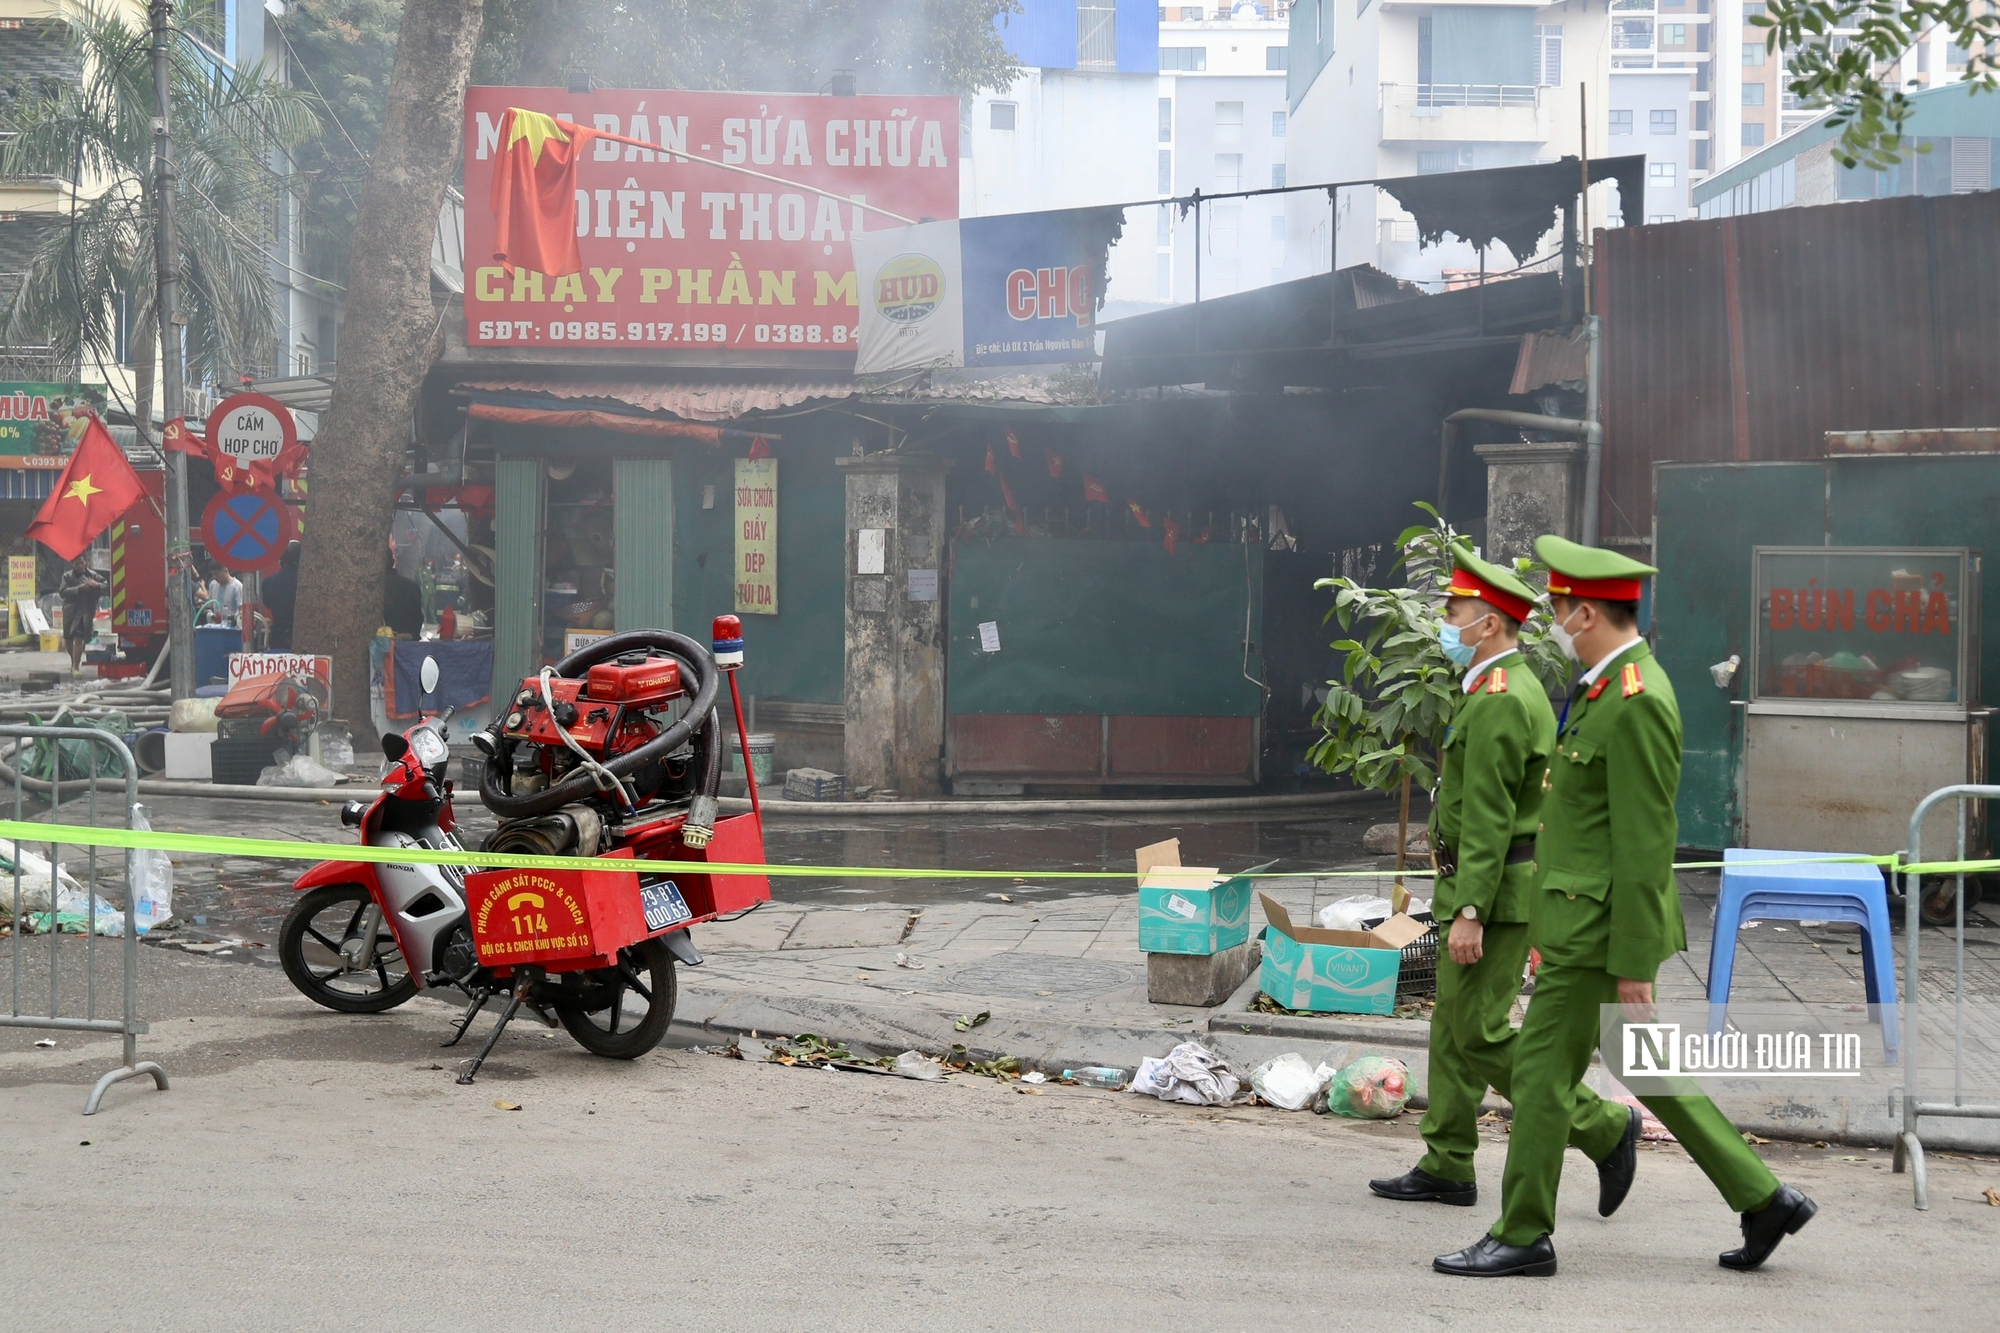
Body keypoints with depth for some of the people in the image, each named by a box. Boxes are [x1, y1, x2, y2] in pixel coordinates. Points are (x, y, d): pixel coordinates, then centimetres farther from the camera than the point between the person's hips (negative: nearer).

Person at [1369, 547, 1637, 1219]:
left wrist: (1469, 911, -24)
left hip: (1493, 890, -11)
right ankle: (1446, 1168, 17)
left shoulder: (1499, 702, -18)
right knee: (1451, 1029, 12)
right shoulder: (1517, 691, 15)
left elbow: (1488, 819, -23)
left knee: (1481, 1036, -7)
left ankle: (1604, 1130, -1)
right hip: (1493, 887, 11)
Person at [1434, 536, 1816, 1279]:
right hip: (1588, 920, 10)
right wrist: (1553, 923, 23)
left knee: (1541, 1072, -1)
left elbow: (1646, 846, -21)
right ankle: (1763, 1201, 21)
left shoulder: (1637, 704, -20)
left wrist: (1633, 968, -19)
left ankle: (1523, 1237, 11)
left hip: (1602, 929, -10)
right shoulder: (1609, 688, 12)